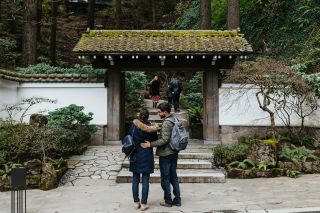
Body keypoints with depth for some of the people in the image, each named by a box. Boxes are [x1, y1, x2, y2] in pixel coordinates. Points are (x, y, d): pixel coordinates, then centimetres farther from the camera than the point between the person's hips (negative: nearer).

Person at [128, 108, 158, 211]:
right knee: (145, 180, 4)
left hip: (135, 155, 2)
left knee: (135, 180, 10)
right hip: (147, 156, -1)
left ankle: (136, 202, 18)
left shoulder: (133, 126, -5)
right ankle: (143, 204, 7)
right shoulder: (151, 128, -9)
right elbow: (155, 141, 1)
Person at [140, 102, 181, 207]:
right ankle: (177, 200, 21)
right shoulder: (174, 120, 8)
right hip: (174, 153, 9)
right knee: (174, 177, 15)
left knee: (165, 179, 4)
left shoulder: (166, 123, -20)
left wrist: (150, 144, -22)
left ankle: (168, 201, 14)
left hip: (165, 154, -9)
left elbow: (164, 140, -25)